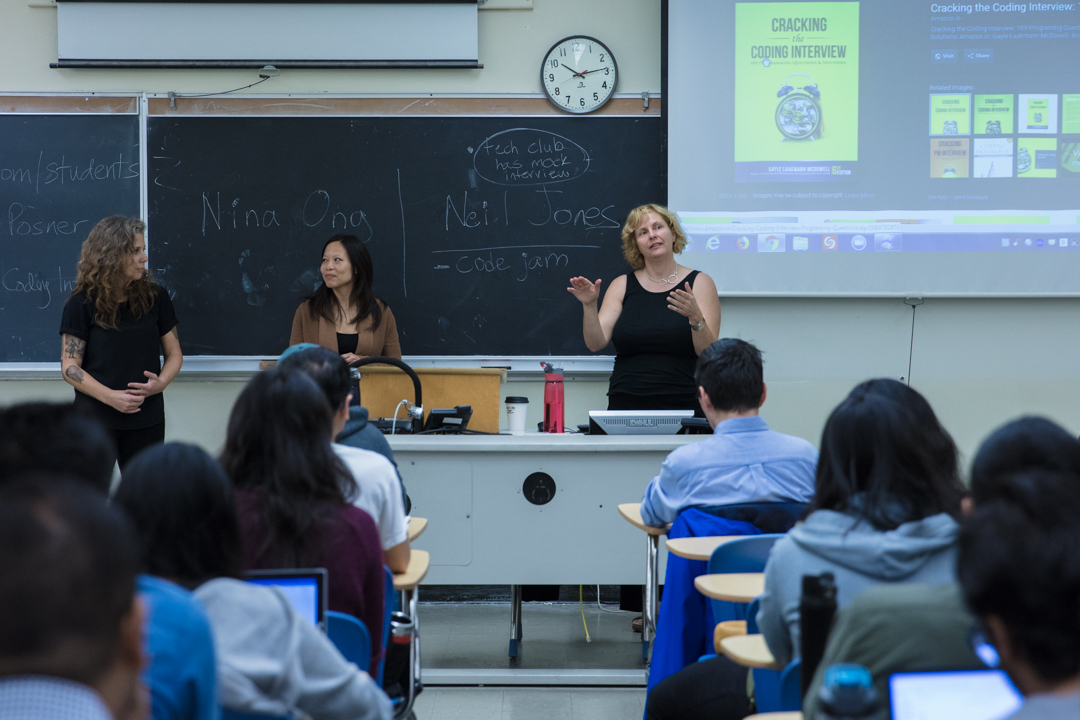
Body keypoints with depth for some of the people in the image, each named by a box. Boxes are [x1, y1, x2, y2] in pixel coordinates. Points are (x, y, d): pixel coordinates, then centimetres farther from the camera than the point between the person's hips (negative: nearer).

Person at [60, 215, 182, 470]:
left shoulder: (155, 298, 6)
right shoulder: (82, 304, -4)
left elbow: (174, 353, 12)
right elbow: (69, 367, -6)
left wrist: (161, 382, -9)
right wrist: (110, 396, -19)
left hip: (146, 420, 3)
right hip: (94, 419, -3)